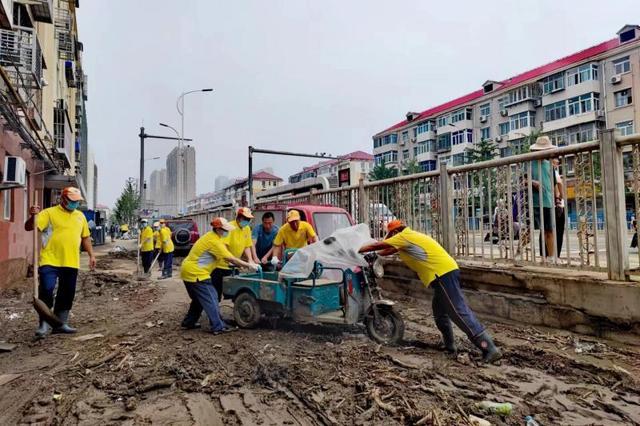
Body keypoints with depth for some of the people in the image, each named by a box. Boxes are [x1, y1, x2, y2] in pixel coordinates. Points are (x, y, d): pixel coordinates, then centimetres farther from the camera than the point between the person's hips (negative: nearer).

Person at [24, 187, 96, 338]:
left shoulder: (80, 216, 13)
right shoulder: (49, 213, -2)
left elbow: (85, 237, 20)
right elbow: (29, 227, -10)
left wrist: (91, 255, 15)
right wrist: (33, 216, -30)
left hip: (71, 263, 5)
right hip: (50, 261, -5)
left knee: (67, 295, 11)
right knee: (46, 291, -8)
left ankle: (61, 324, 23)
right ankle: (44, 324, 7)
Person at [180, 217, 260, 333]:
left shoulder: (211, 236, 11)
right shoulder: (214, 241, -20)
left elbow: (224, 257, 16)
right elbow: (230, 258, -22)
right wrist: (249, 265, -17)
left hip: (189, 271, 10)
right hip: (196, 273, -10)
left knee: (199, 299, 22)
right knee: (211, 300, -6)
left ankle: (188, 322, 31)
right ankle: (218, 327, -3)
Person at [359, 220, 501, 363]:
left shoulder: (403, 236, -4)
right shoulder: (410, 236, 24)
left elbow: (377, 246, 0)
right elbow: (391, 250, 37)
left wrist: (358, 250, 13)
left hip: (443, 274, -10)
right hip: (447, 271, 10)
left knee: (460, 312, -12)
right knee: (439, 312, 21)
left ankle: (490, 349, -13)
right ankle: (449, 345, 30)